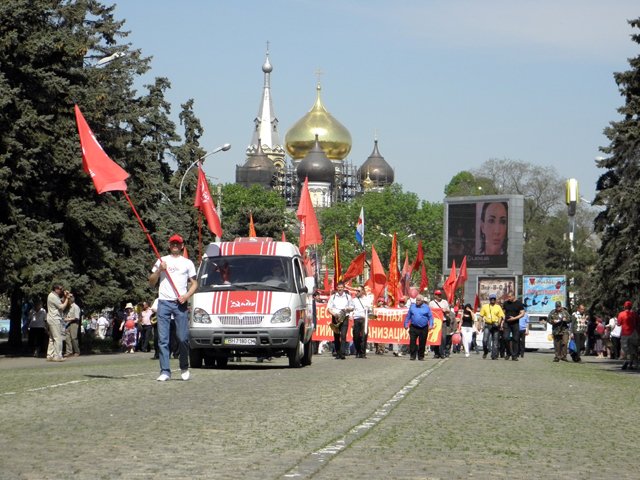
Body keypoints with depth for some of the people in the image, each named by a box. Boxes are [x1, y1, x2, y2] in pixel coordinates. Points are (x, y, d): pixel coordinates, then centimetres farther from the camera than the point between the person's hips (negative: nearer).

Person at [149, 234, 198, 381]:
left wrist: (186, 296, -6)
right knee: (163, 339, -5)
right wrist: (159, 270, -2)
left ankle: (184, 368, 13)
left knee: (183, 338, -6)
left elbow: (194, 284, 12)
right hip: (164, 302, 1)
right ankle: (165, 371, -5)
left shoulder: (187, 263, 15)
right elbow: (151, 282, 15)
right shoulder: (161, 261, 17)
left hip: (180, 303, -1)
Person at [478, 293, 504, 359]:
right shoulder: (485, 306, 10)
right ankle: (485, 352, 13)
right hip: (487, 325, 0)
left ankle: (494, 355, 5)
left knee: (495, 341, 0)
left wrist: (499, 323, -13)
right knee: (485, 340, -11)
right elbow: (481, 316, 11)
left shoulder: (498, 307, 8)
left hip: (495, 326, 0)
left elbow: (501, 316, 4)